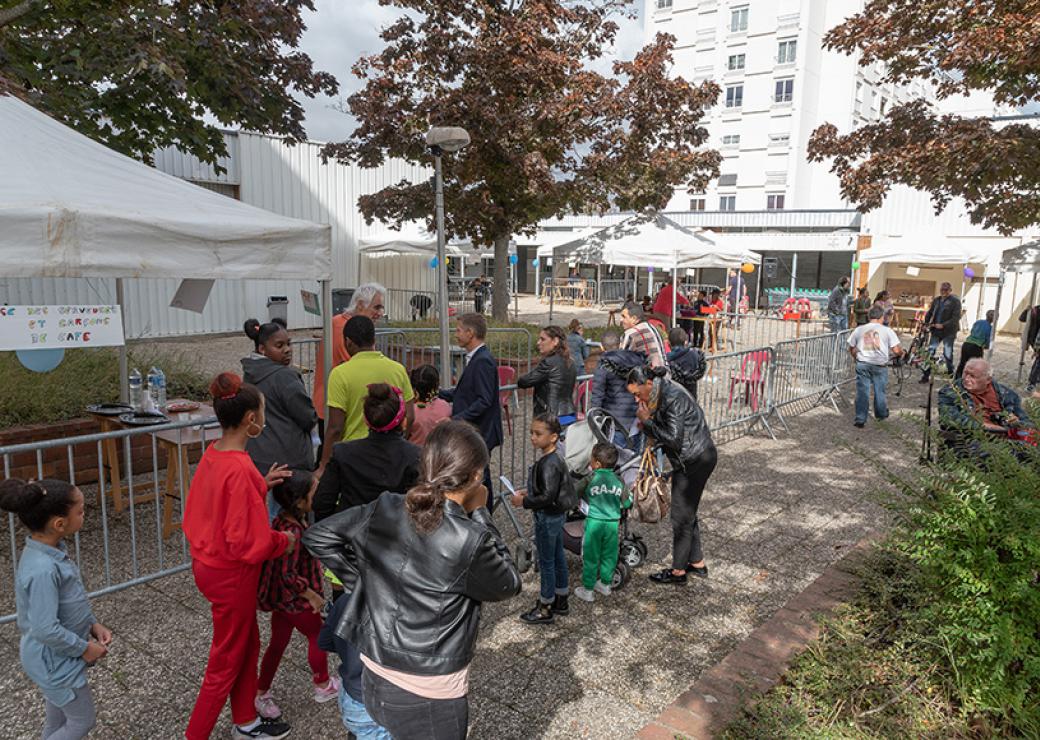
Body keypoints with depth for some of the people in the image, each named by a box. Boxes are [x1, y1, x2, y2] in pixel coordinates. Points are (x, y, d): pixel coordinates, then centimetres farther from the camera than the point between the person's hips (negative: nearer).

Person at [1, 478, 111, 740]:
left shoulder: (52, 550, -5)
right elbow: (46, 630, -31)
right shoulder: (43, 569, -34)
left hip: (56, 657, 9)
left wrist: (93, 624, 3)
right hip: (55, 660, -9)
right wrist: (84, 648, -17)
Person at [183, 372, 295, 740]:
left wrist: (261, 484, 6)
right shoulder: (240, 468, -29)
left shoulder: (213, 454, -2)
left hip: (209, 562, 9)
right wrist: (283, 541, -10)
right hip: (232, 574, -9)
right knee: (226, 661, 11)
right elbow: (245, 541, -27)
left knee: (248, 644, 25)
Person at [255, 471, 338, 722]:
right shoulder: (294, 532, -32)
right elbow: (288, 575, -32)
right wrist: (312, 595, -21)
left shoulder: (282, 520, -3)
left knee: (278, 643, 19)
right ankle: (323, 686, 36)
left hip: (280, 598, 8)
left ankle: (261, 694, 31)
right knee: (317, 637, 15)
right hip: (296, 600, -8)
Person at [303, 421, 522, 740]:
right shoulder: (470, 540, -25)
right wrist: (479, 513, -7)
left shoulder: (385, 508, -10)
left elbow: (317, 536, 2)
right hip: (430, 692, -5)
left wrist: (362, 582, 5)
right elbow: (508, 586, -6)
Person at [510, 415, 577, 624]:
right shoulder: (554, 459, 2)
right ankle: (561, 602, 34)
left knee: (546, 562, 5)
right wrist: (529, 491, 10)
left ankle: (545, 609, 20)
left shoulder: (549, 464, -26)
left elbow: (548, 497, -29)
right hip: (557, 515, 9)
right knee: (558, 557, 19)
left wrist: (524, 501, -19)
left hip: (547, 519, -9)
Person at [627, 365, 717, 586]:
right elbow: (663, 429, 12)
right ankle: (697, 562, 33)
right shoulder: (661, 393, 7)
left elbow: (673, 438, -26)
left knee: (681, 516, 1)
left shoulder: (673, 397, -23)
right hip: (691, 459, 10)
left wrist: (647, 421, -18)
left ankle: (678, 571, 14)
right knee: (687, 513, 19)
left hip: (695, 460, -10)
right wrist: (647, 420, -6)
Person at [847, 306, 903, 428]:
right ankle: (881, 415, 34)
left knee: (862, 392, 6)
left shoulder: (858, 330, 3)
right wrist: (902, 352, 18)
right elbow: (896, 350, -4)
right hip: (880, 365, -1)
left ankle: (860, 420, 8)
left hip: (862, 364, 1)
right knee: (880, 391, 15)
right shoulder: (887, 331, -3)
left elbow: (852, 350, 9)